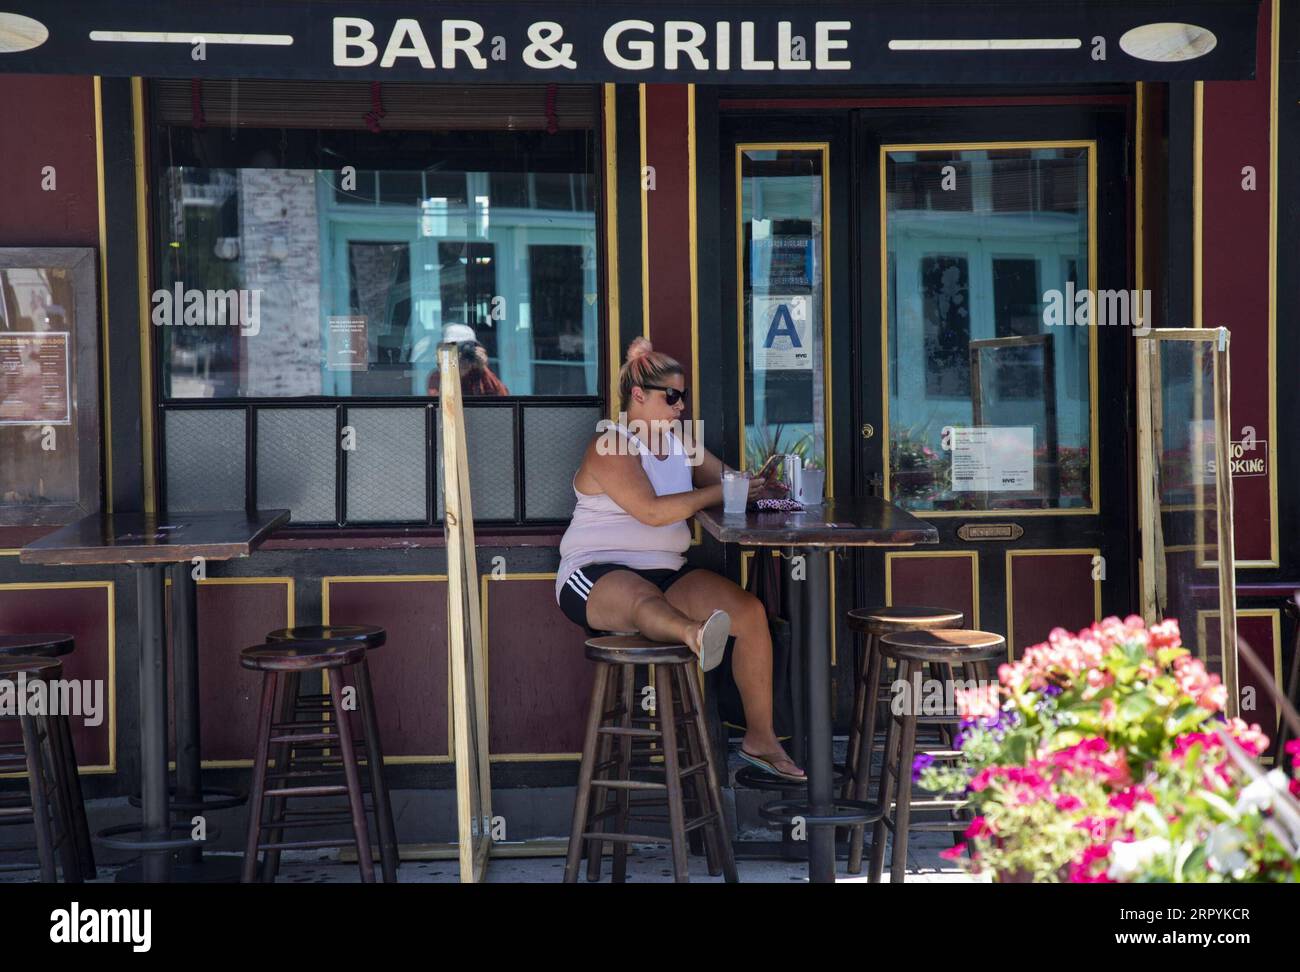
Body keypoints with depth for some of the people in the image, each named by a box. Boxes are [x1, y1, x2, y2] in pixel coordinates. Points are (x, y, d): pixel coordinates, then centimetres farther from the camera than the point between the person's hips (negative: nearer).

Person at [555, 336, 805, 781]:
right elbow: (652, 511, -19)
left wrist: (758, 482, -5)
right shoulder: (610, 447, -7)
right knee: (643, 599, -43)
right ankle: (697, 636, -80)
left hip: (667, 571, 7)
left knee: (750, 610, -14)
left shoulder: (680, 443, 19)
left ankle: (760, 737, -9)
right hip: (598, 573, -7)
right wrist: (717, 493, -12)